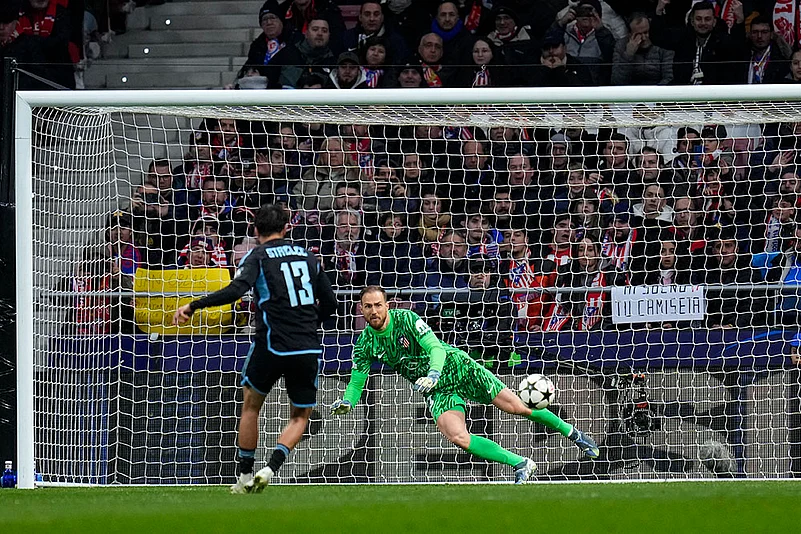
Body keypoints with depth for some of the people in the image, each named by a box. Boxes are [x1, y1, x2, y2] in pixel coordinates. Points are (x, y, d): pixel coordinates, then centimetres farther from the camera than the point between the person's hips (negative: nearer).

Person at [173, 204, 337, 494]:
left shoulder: (258, 256, -1)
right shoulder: (306, 255, 13)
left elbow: (236, 290, -19)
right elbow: (329, 302, 17)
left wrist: (193, 306, -16)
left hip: (272, 345, -3)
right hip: (308, 349, 3)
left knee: (251, 405, 20)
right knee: (300, 415, 17)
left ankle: (245, 476, 20)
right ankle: (270, 468, -4)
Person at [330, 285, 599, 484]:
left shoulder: (407, 319, -19)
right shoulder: (365, 344, -7)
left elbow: (436, 348, -25)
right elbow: (356, 383, 2)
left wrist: (433, 374, -45)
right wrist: (346, 402, -20)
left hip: (459, 368, -3)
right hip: (437, 391, 3)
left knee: (517, 406, -5)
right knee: (458, 437, -23)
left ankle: (570, 432, 19)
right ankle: (521, 464, -14)